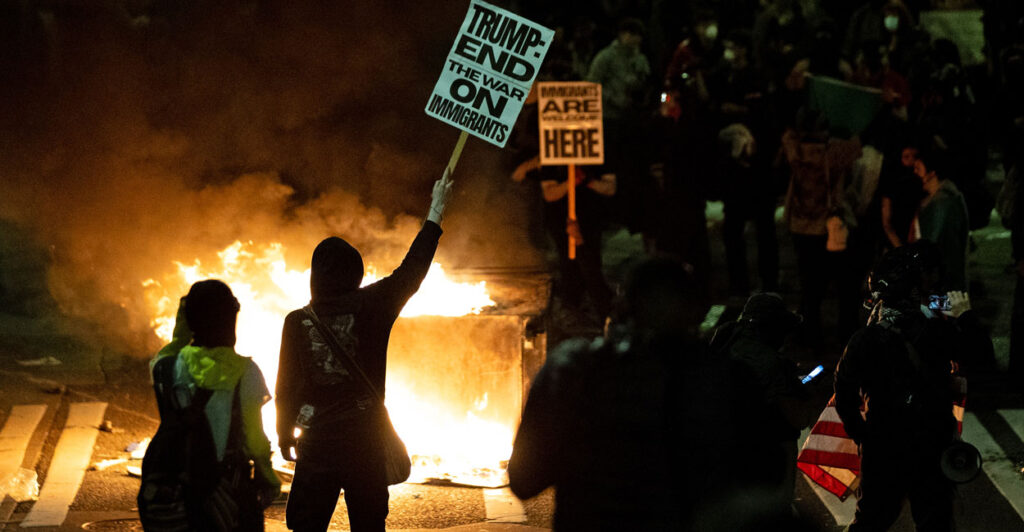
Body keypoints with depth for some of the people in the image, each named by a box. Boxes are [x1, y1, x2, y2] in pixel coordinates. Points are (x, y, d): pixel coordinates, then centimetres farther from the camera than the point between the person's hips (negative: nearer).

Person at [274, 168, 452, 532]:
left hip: (316, 444, 0)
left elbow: (286, 387, 1)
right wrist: (435, 214, 14)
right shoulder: (371, 308, -7)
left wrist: (285, 437, 15)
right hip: (365, 442, 0)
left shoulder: (297, 322, -5)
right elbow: (410, 273, 4)